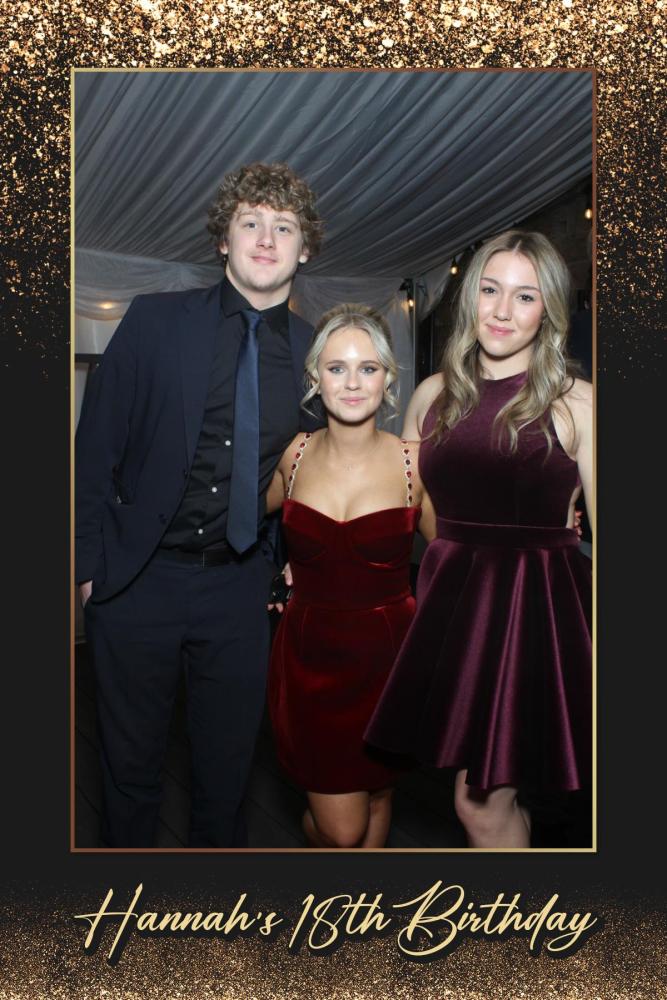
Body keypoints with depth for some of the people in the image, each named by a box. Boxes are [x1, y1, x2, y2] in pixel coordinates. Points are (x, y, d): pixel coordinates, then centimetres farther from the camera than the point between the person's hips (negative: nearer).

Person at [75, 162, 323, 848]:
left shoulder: (316, 353, 2)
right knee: (130, 765, 16)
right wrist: (88, 562, -6)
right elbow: (95, 445, -3)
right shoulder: (155, 320, -3)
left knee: (227, 767, 15)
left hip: (242, 589, 2)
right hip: (138, 579, -1)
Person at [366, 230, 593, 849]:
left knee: (482, 803, 3)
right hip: (448, 602, 4)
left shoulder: (575, 404, -5)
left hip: (535, 610, -4)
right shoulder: (434, 395, 7)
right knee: (486, 797, 12)